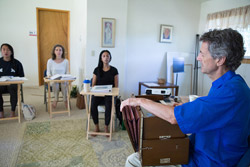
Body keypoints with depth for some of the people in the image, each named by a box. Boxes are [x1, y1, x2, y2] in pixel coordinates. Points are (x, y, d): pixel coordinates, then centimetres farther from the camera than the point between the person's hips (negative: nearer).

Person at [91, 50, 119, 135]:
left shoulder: (114, 70, 4)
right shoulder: (97, 70, 7)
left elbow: (116, 86, 4)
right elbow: (93, 84, 8)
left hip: (109, 94, -1)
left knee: (108, 106, -33)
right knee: (92, 105, -29)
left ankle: (106, 127, -12)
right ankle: (97, 127, -12)